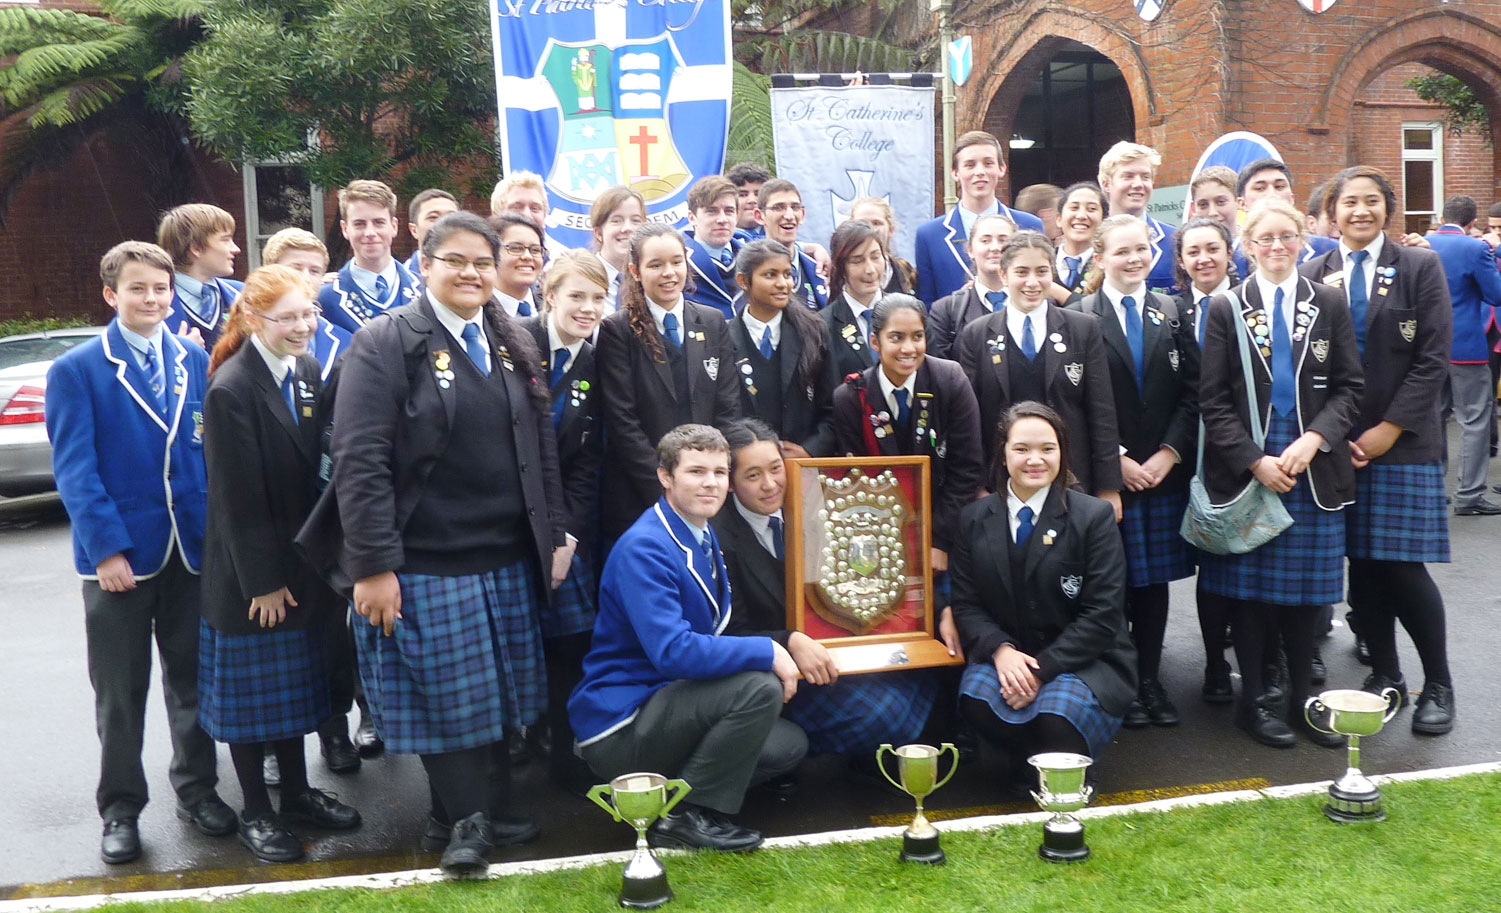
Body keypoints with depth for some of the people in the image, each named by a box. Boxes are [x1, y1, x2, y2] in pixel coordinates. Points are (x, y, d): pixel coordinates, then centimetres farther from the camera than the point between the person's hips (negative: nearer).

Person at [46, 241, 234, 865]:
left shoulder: (196, 361, 5)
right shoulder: (76, 370, -5)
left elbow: (215, 450, 7)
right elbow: (75, 469, -9)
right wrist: (107, 547, -16)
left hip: (192, 549, 3)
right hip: (120, 553, -3)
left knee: (191, 677, 13)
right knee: (120, 692, 7)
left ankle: (196, 790, 29)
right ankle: (120, 809, 22)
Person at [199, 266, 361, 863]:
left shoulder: (308, 371, 2)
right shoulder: (231, 389, -20)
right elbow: (238, 496, -19)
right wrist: (262, 580, -16)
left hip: (300, 559, 7)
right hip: (249, 569, -7)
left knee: (295, 681, 18)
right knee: (251, 691, 8)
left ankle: (297, 793, 33)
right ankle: (255, 813, 22)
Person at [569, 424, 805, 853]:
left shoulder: (703, 536, 9)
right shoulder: (644, 548, -21)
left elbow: (711, 635, 19)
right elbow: (673, 652, -31)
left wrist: (784, 647, 2)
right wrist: (767, 652, -23)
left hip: (663, 703, 10)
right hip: (618, 724, -10)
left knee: (789, 746, 10)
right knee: (759, 687, -25)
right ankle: (685, 816, -12)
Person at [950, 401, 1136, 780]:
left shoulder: (1094, 517, -5)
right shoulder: (974, 520, 5)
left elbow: (1102, 616, -10)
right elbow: (966, 604, 4)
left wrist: (1042, 669, -19)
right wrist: (1001, 650, -17)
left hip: (1082, 660, -2)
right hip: (1006, 656, 2)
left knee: (1056, 715, -33)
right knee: (976, 697, -30)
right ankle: (1029, 764, 2)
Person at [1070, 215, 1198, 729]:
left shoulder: (1172, 315, 8)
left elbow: (1191, 394, 5)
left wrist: (1169, 453, -6)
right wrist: (1116, 460, -11)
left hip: (1165, 471, 3)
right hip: (1105, 474, -3)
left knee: (1154, 579, 9)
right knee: (1114, 581, 2)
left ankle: (1151, 680, 19)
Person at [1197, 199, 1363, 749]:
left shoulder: (1329, 304, 7)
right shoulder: (1226, 310, 2)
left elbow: (1349, 388, 4)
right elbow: (1212, 401, -2)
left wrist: (1313, 439, -12)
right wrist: (1255, 461, -11)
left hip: (1313, 471, 2)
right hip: (1245, 470, -1)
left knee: (1305, 588, 7)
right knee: (1248, 586, 4)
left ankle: (1302, 698, 19)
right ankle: (1254, 700, 15)